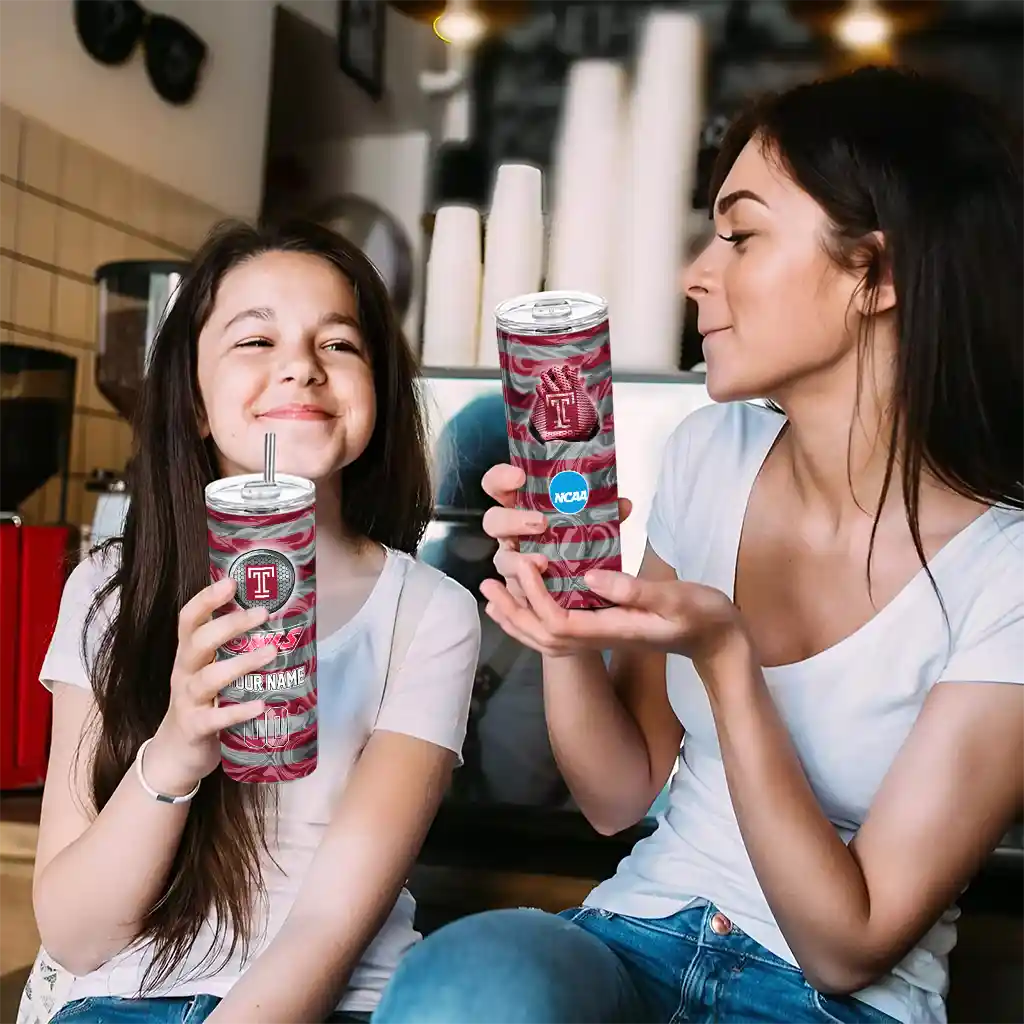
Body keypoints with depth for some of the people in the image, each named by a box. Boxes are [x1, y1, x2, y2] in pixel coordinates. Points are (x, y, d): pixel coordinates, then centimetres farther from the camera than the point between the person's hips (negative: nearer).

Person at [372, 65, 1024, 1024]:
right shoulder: (710, 453, -2)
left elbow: (850, 945, -14)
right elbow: (618, 794, 3)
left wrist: (722, 656, -25)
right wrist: (563, 629, -16)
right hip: (638, 939, 4)